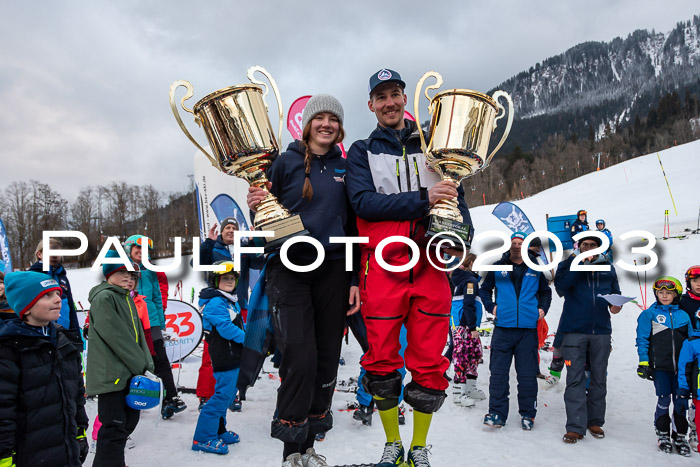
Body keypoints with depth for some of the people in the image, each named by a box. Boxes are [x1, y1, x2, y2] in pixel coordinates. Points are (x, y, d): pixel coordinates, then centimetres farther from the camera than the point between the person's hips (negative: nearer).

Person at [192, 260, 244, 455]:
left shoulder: (232, 302, 15)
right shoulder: (215, 303, -16)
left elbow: (240, 325, 20)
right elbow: (226, 329, -22)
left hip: (234, 357, 10)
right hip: (225, 359, -10)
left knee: (225, 394, 18)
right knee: (223, 395, -8)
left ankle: (218, 431, 30)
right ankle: (203, 438, 0)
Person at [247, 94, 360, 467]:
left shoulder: (345, 168, 12)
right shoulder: (286, 162, 3)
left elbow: (353, 226, 12)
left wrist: (355, 278, 6)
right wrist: (257, 206, -18)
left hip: (333, 270, 4)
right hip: (290, 268, -3)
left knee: (326, 359, 6)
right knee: (300, 357, -11)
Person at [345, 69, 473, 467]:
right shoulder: (362, 152, 10)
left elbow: (456, 196, 12)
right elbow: (364, 202, -7)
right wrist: (422, 199, -17)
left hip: (430, 264, 2)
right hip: (383, 266, -1)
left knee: (429, 362, 4)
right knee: (382, 360, 4)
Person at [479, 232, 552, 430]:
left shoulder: (535, 269, 11)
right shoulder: (498, 268, 8)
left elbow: (546, 292, 25)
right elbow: (484, 289, 18)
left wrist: (542, 309, 10)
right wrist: (491, 306, 4)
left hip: (528, 328, 1)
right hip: (503, 327, 0)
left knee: (528, 374, 5)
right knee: (498, 373, -1)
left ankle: (528, 414, 17)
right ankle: (497, 413, 5)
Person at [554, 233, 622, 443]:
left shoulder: (608, 267, 13)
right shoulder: (569, 264, 3)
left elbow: (615, 292, 21)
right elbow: (560, 286, -14)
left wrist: (616, 304, -2)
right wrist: (580, 263, -18)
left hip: (601, 331, 4)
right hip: (574, 331, -3)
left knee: (599, 379, 11)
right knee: (575, 379, -5)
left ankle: (595, 421, 24)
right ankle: (575, 427, -2)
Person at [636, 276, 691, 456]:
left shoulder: (683, 315, 10)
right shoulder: (649, 314, 2)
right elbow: (642, 340, 1)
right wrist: (644, 362, -4)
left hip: (680, 367, 3)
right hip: (660, 367, -3)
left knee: (681, 401, 4)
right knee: (664, 400, -3)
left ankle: (679, 436, 19)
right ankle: (663, 435, 14)